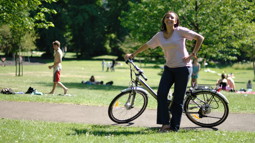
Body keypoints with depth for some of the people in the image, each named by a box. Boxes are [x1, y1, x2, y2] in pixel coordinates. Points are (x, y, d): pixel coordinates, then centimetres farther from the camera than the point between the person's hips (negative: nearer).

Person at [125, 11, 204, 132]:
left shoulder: (180, 31, -7)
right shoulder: (160, 35, 6)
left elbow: (200, 38, -7)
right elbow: (147, 45, 19)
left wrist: (193, 54, -10)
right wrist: (133, 54, 23)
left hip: (183, 68, -4)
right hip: (169, 68, 4)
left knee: (178, 99, -1)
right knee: (161, 94, -11)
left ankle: (174, 126, 8)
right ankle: (165, 123, -4)